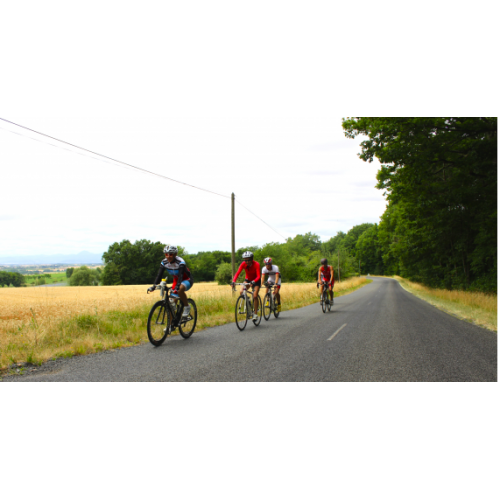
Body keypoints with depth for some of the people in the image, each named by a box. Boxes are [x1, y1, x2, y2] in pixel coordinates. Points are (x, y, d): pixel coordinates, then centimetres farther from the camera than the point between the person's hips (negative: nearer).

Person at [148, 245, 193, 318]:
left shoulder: (180, 262, -28)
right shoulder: (164, 262, -13)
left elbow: (180, 275, -38)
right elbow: (159, 275, -18)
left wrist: (177, 287, -53)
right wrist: (154, 286, -33)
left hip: (186, 280, -6)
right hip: (176, 280, 6)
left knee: (180, 290, -38)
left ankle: (187, 307, -16)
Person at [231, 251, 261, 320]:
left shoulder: (256, 264, -28)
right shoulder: (243, 264, -20)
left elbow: (258, 276, -35)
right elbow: (237, 273, -28)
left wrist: (253, 282, -55)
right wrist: (233, 281, -44)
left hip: (256, 280, -3)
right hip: (247, 279, 3)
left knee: (255, 296, -17)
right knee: (241, 292, -22)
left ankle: (255, 314, -6)